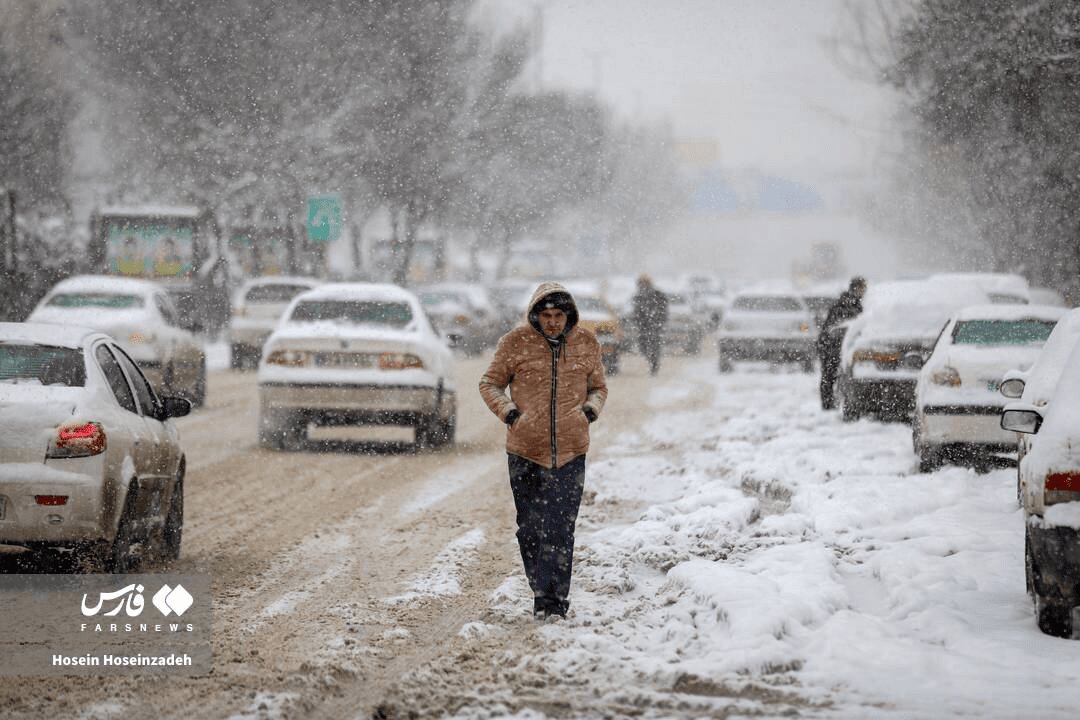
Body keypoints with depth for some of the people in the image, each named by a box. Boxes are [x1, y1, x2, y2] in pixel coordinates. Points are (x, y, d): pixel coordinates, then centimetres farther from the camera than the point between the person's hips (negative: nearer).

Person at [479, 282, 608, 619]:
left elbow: (598, 387, 19)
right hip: (525, 450, 0)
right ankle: (544, 593, 18)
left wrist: (590, 409, -2)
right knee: (530, 528, 5)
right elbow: (490, 384, 8)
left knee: (561, 529, -8)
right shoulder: (515, 343, -2)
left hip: (571, 451, 0)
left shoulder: (586, 344, 5)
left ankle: (553, 599, -7)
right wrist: (508, 412, -8)